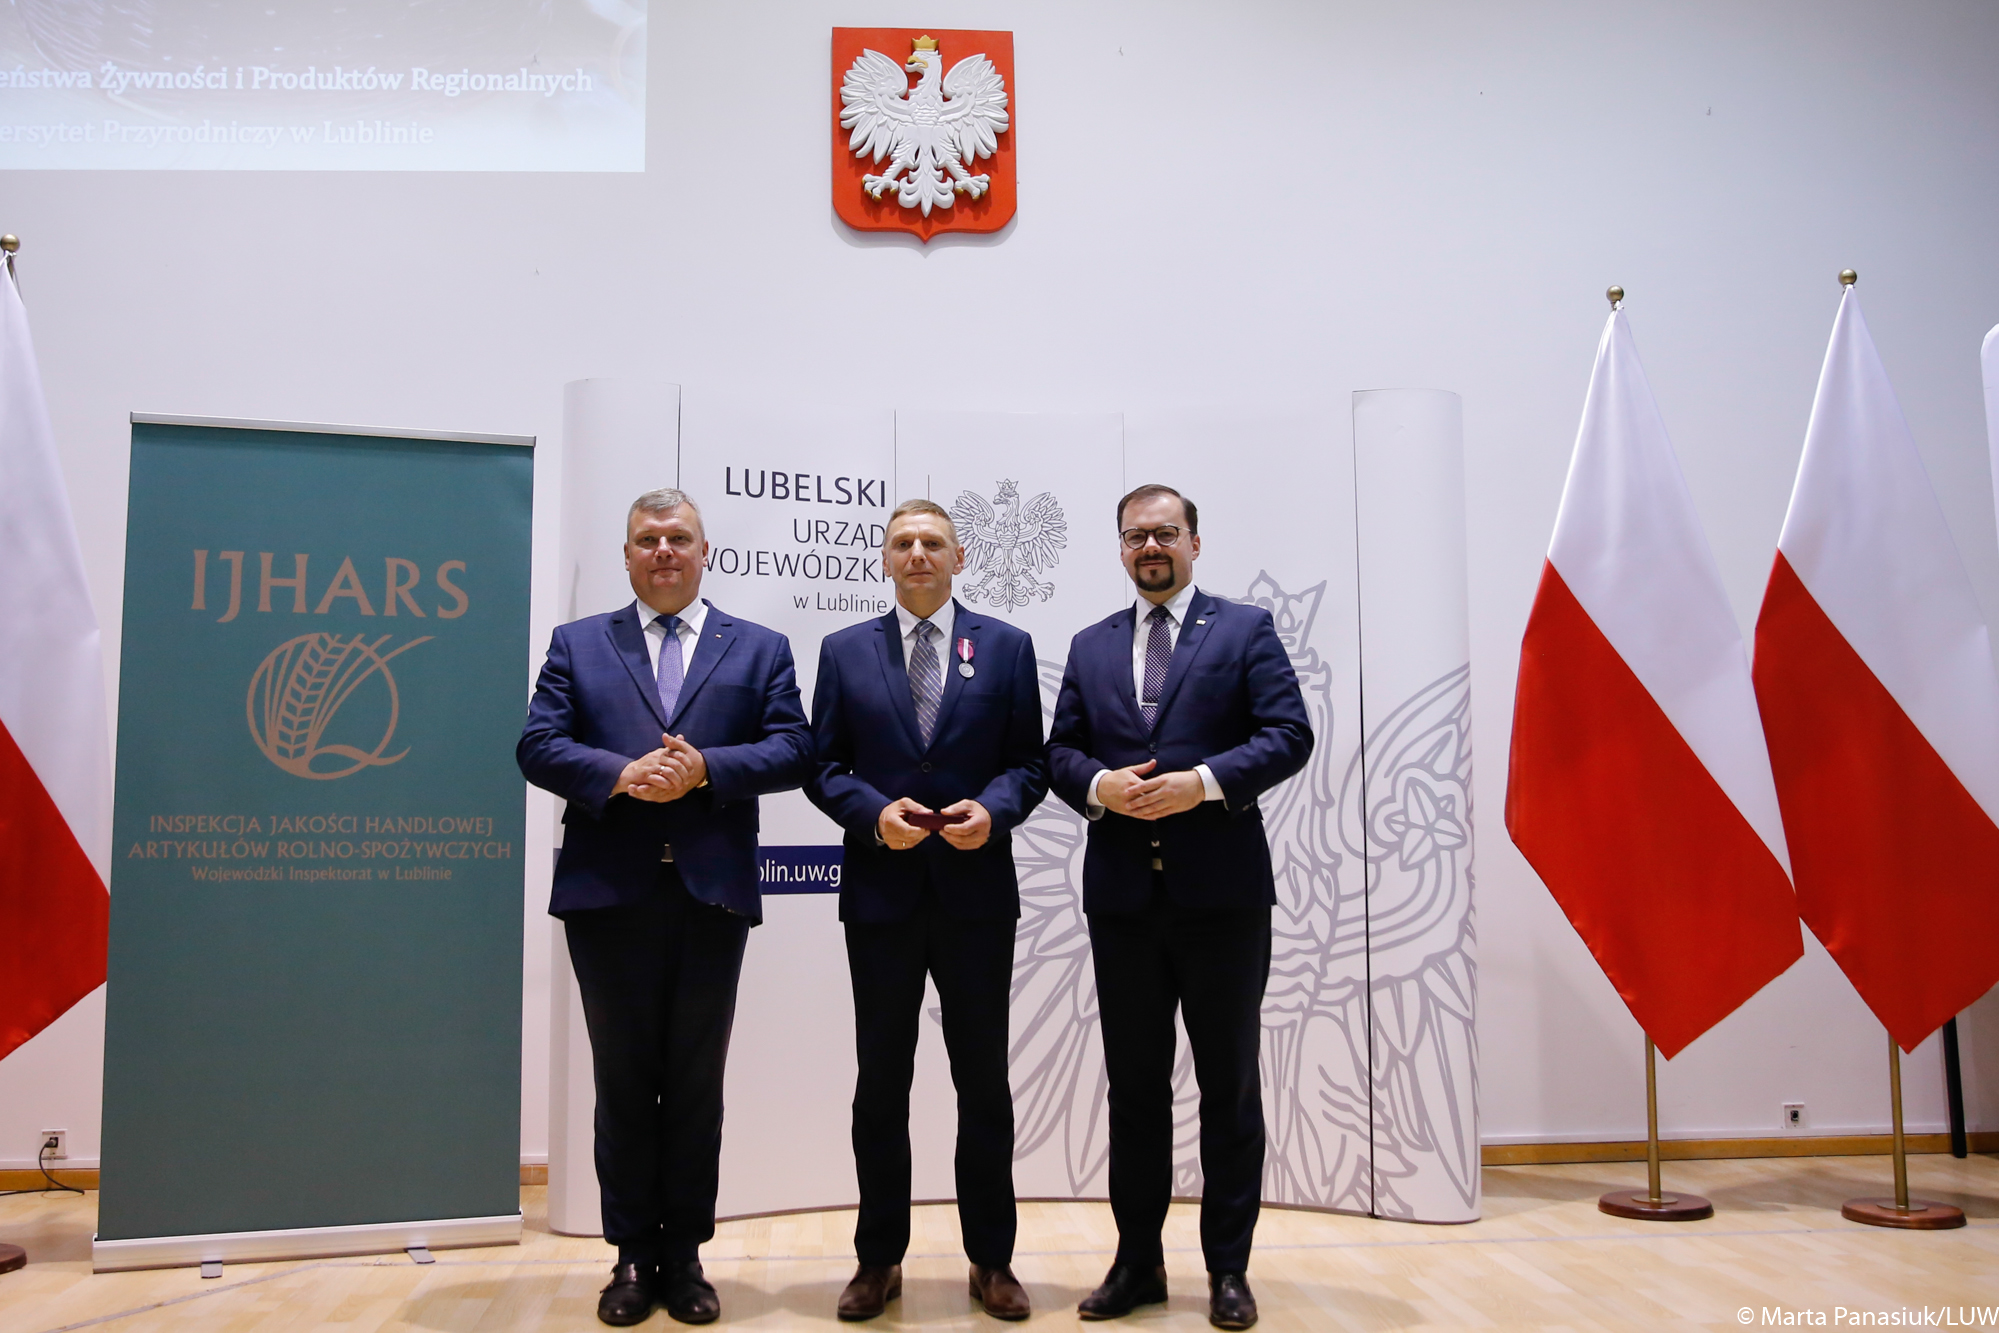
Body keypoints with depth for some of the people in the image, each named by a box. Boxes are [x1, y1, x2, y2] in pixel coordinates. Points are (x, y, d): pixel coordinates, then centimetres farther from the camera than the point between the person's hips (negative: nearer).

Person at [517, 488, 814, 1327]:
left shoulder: (760, 650, 9)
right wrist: (622, 775, -17)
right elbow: (538, 746, -1)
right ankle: (633, 1256, 22)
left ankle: (684, 1256, 22)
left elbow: (792, 751, -1)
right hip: (609, 892, 0)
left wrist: (705, 768, -17)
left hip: (712, 893, 0)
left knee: (697, 1083, 9)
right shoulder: (576, 644, 10)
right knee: (624, 1082, 9)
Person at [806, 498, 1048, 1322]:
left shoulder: (1006, 647, 6)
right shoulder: (845, 651, 7)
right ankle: (879, 1260, 23)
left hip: (977, 892, 0)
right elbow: (824, 767, 4)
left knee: (984, 1083, 9)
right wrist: (873, 813, -14)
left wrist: (993, 808, -16)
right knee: (881, 1084, 10)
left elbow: (1029, 762, 3)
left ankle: (991, 1261, 23)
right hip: (881, 892, 1)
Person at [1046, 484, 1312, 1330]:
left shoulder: (1245, 629, 3)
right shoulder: (1090, 647, 14)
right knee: (1134, 1083, 11)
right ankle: (1138, 1260, 24)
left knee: (1229, 1083, 6)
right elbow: (1059, 750, 10)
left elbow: (1290, 734, -6)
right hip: (1122, 894, 3)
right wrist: (1099, 785, -11)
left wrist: (1204, 781, -19)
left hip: (1222, 890, -3)